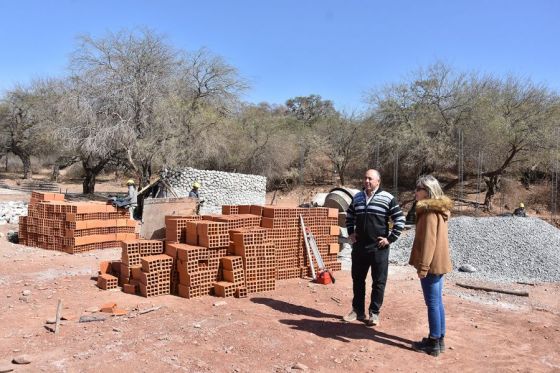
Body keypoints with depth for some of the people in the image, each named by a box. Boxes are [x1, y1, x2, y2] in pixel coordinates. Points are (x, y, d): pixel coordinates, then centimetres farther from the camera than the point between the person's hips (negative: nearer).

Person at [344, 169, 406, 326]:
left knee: (378, 281, 4)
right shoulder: (357, 197, 7)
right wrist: (351, 233, 11)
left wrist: (390, 239, -9)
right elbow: (349, 216, 23)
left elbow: (400, 220, -6)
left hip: (379, 248, -4)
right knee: (357, 279, 12)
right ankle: (357, 310, 26)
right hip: (359, 247, 4)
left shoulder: (388, 198, -7)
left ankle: (374, 313, 17)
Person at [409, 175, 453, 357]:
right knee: (437, 301, 15)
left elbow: (429, 241, -22)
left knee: (432, 303, -2)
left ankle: (434, 343, 7)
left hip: (432, 264, -10)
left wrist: (423, 265, -20)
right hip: (439, 263, 10)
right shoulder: (438, 209, 13)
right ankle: (439, 339, 23)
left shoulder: (430, 212, -17)